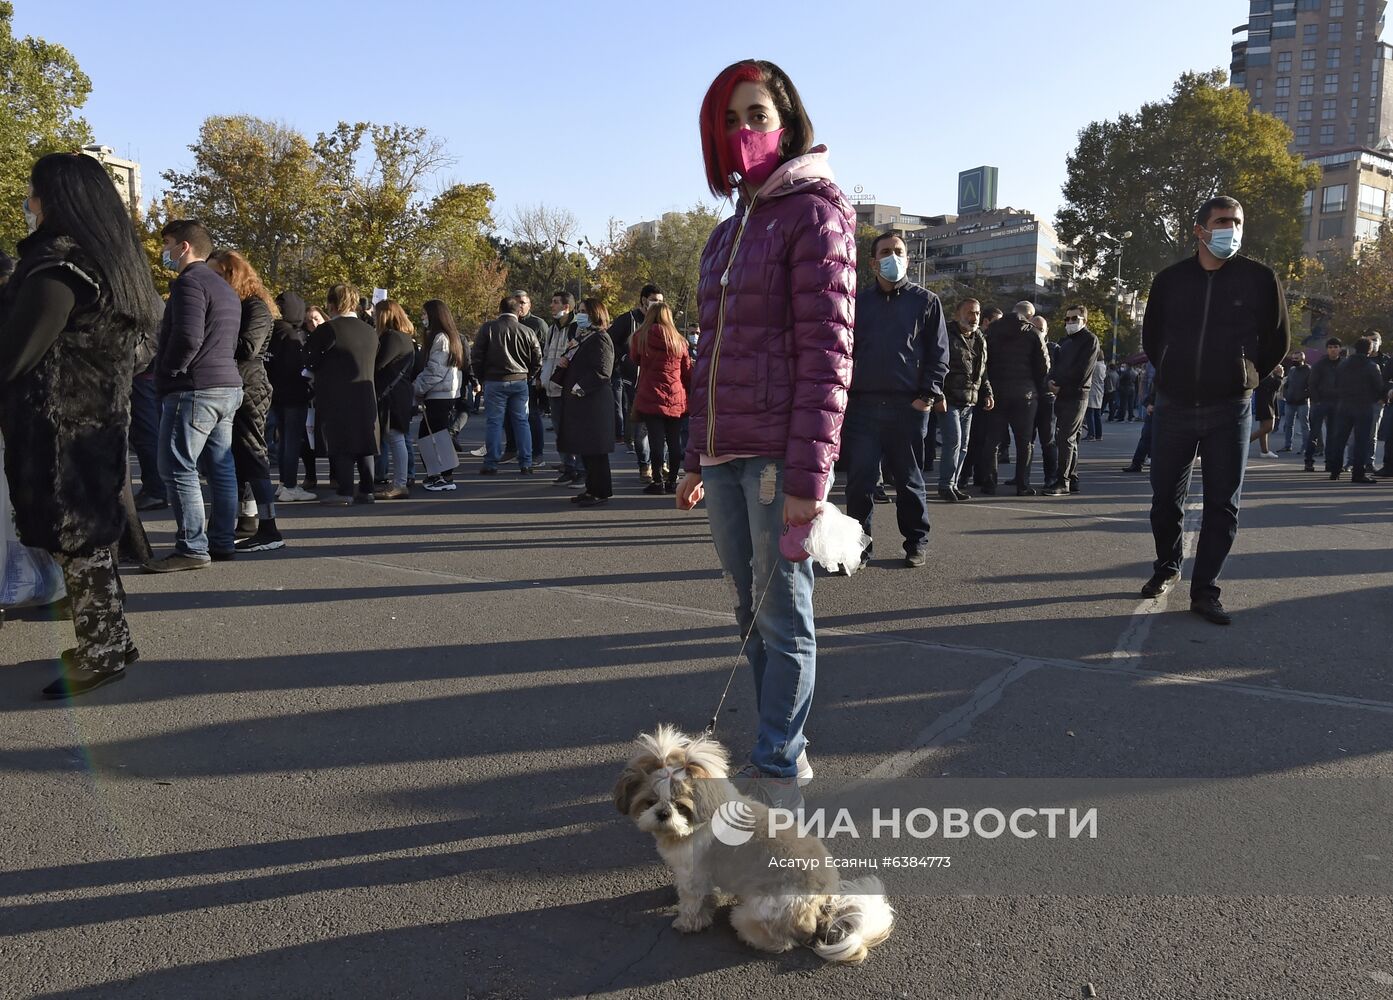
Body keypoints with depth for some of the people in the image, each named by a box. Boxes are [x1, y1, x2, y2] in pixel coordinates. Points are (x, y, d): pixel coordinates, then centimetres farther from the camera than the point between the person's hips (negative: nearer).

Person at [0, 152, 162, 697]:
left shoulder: (58, 265, -16)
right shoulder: (113, 262, 11)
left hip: (59, 427, -9)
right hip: (97, 418, 9)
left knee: (74, 536, -1)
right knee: (88, 531, 15)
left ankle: (102, 652, 7)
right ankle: (110, 639, 23)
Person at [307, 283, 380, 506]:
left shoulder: (326, 330, -11)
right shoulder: (370, 332, 7)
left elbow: (309, 361, -5)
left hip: (336, 398, -5)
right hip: (366, 396, 6)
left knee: (341, 447, -2)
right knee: (364, 445, 10)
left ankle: (344, 492, -3)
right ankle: (366, 490, 13)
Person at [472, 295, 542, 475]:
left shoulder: (487, 328, -4)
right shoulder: (526, 332, 1)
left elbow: (477, 357, -3)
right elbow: (537, 359, 4)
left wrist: (482, 377, 10)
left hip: (495, 381, -2)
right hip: (520, 382, 2)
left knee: (494, 422, 2)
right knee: (521, 421, 8)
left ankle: (491, 464, 4)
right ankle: (526, 464, 8)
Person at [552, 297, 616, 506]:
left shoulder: (600, 339, -9)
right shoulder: (581, 338, 20)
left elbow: (602, 372, -20)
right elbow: (573, 369, 24)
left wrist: (580, 387, -19)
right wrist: (563, 365, 3)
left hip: (593, 404, -10)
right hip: (577, 403, 10)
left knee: (595, 451, -6)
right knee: (584, 450, 13)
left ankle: (601, 493, 0)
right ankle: (592, 489, 20)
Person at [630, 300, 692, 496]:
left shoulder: (641, 336, -2)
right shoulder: (679, 341, 5)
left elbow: (634, 359, 17)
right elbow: (688, 371, 10)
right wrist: (689, 396, 19)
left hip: (650, 397, -2)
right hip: (676, 399, 3)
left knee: (656, 441, -2)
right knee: (674, 441, 7)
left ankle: (658, 482, -1)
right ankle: (672, 481, 11)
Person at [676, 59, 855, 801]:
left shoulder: (813, 214, -4)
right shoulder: (725, 236, 19)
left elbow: (827, 354, -13)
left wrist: (808, 475, -19)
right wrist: (696, 459, 18)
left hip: (777, 456, -7)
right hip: (725, 456, 8)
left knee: (782, 614, 1)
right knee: (752, 613, 13)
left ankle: (777, 771, 12)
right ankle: (786, 749, 26)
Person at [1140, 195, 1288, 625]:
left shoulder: (1260, 279, -2)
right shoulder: (1170, 280, 1)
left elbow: (1275, 342, 8)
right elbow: (1151, 338, 15)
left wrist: (1243, 377, 11)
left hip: (1229, 412, -1)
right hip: (1173, 407, 1)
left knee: (1223, 504, 0)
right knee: (1165, 497, 9)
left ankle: (1205, 590, 7)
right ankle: (1167, 566, 31)